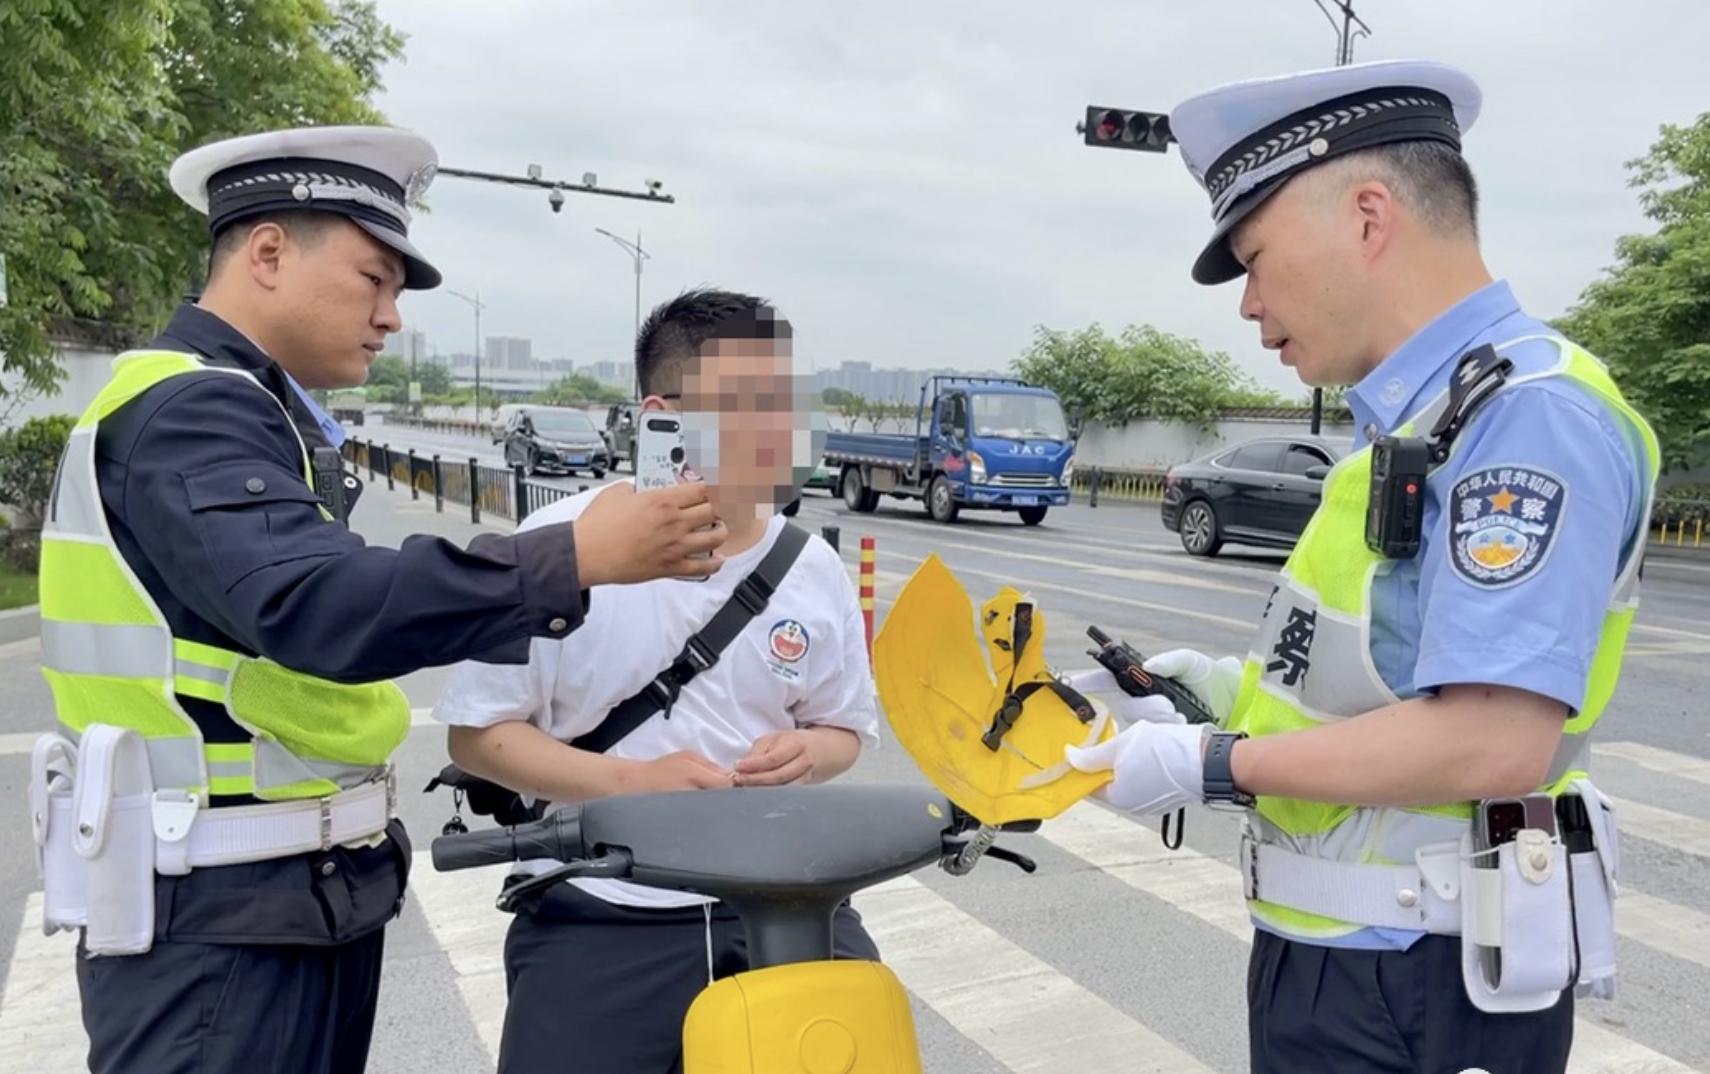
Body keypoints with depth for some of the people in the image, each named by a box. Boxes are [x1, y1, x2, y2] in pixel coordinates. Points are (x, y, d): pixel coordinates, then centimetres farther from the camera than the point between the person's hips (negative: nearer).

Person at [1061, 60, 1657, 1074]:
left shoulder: (1525, 415, -20)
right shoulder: (1424, 416, 8)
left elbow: (1494, 742, -27)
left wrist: (1214, 765, -20)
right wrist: (1237, 690, 5)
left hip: (1417, 987, -8)